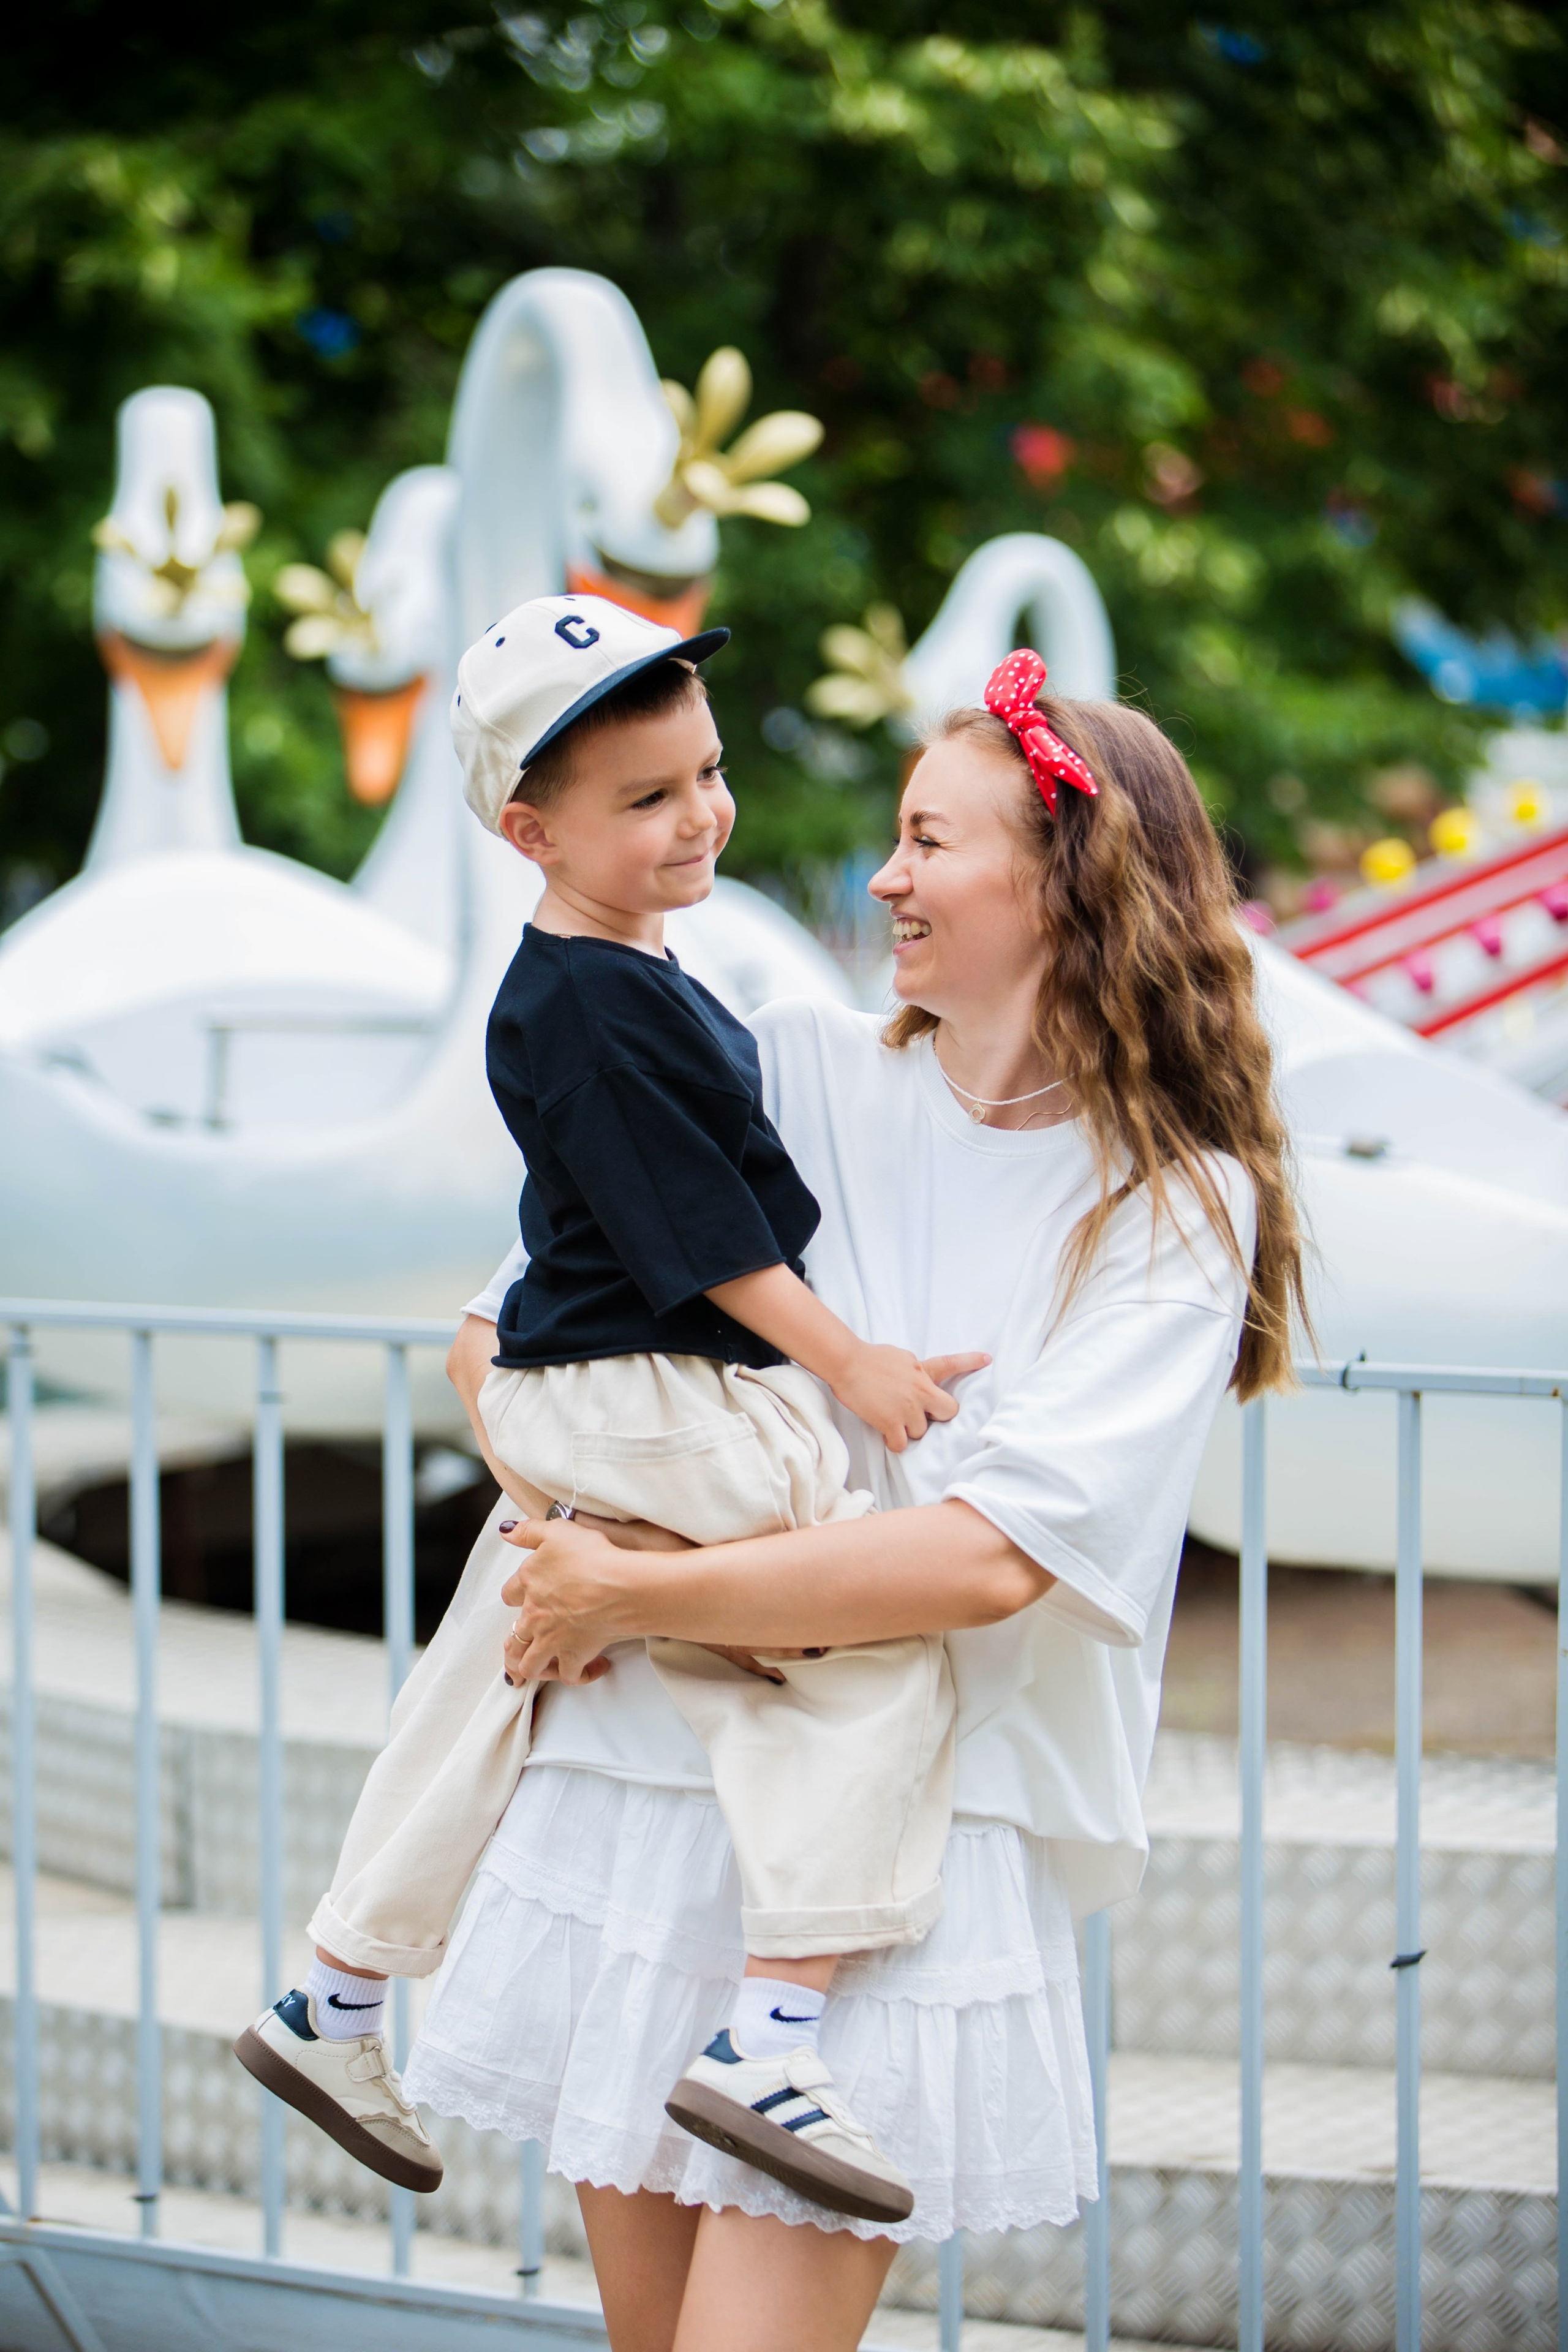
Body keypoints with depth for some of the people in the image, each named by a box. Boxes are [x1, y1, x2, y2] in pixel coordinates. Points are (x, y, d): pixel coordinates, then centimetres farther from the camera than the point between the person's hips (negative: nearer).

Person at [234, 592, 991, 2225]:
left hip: (575, 1402, 11)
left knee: (486, 1686, 20)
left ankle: (335, 2004, 34)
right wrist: (849, 1363, -16)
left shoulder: (616, 978, 12)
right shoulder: (588, 1009, -20)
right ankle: (773, 2037, -21)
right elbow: (695, 1229, -20)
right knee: (885, 1648, -15)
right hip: (643, 1410, -11)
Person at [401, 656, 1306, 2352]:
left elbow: (993, 1558, -16)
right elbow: (497, 1334, 16)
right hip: (642, 1781, 4)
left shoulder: (1173, 1212, -3)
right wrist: (554, 1509, -4)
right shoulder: (799, 1079, 7)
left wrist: (634, 1593, -13)